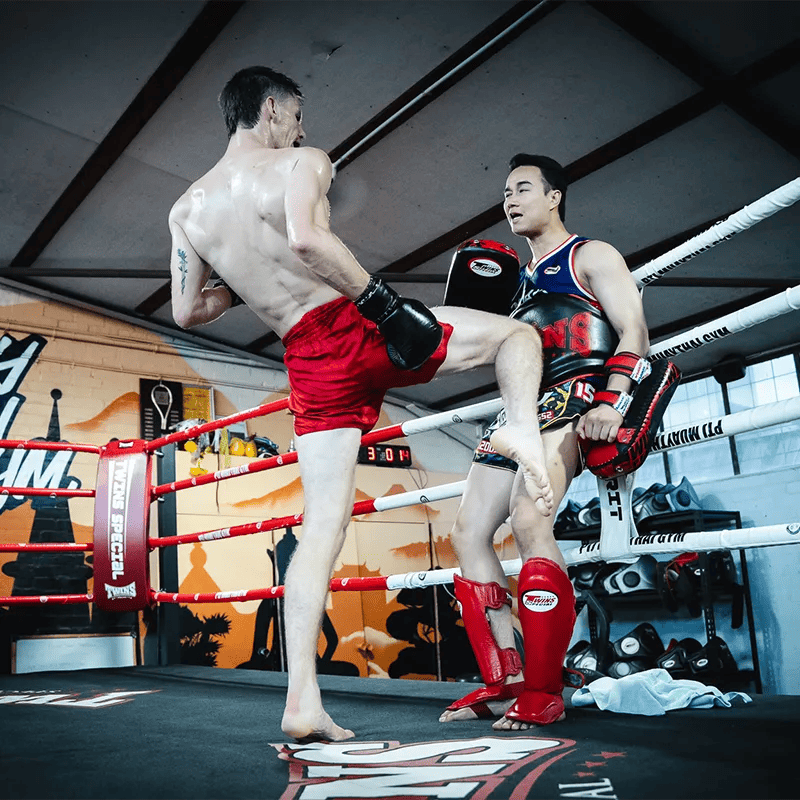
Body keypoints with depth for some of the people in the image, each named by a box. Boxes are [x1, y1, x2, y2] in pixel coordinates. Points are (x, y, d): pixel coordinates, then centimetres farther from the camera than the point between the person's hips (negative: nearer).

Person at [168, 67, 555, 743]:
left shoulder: (187, 209, 15)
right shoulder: (303, 162, -1)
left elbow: (187, 312, 15)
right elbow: (305, 237, -23)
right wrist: (378, 297, -19)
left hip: (309, 362, 5)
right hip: (358, 329, -4)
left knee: (323, 523, 5)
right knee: (518, 333, 14)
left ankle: (302, 703, 3)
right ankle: (523, 430, -16)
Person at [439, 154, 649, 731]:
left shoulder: (591, 256, 7)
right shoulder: (519, 278, 30)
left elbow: (634, 331, -6)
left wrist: (611, 401, -24)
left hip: (574, 395, -8)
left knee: (527, 516, -31)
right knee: (469, 533, -4)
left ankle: (544, 693, -24)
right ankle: (504, 682, 0)